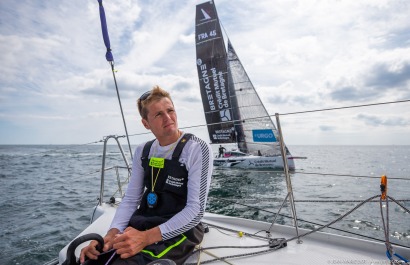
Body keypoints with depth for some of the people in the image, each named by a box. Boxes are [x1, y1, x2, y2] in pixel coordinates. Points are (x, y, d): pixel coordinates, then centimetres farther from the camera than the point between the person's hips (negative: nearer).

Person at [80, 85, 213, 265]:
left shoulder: (197, 149, -12)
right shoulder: (142, 151, 7)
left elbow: (196, 210, -17)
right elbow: (130, 199, 6)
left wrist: (146, 237, -24)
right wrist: (112, 233, -13)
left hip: (179, 230, -4)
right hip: (140, 225, 5)